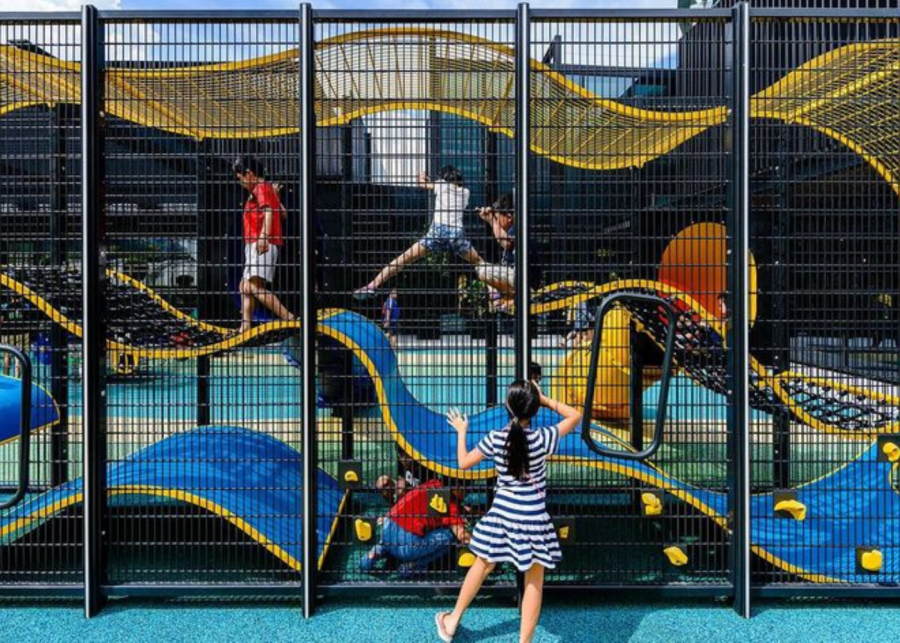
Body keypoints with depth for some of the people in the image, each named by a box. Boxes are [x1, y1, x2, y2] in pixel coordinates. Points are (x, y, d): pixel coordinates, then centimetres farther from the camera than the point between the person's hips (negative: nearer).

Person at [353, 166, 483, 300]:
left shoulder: (442, 184, 15)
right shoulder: (465, 191, 20)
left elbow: (422, 184, 32)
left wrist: (422, 177, 57)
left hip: (438, 231, -1)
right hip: (457, 233, 2)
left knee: (404, 258, -2)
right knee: (479, 263, 18)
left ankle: (372, 286, -10)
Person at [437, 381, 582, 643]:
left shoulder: (495, 438, -9)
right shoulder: (541, 438, -14)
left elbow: (464, 462, 4)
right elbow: (575, 415, -1)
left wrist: (461, 432, 17)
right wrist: (546, 400, 2)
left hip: (502, 512, 3)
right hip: (532, 516, -3)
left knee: (483, 565, 21)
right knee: (534, 580, 10)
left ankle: (453, 621, 37)